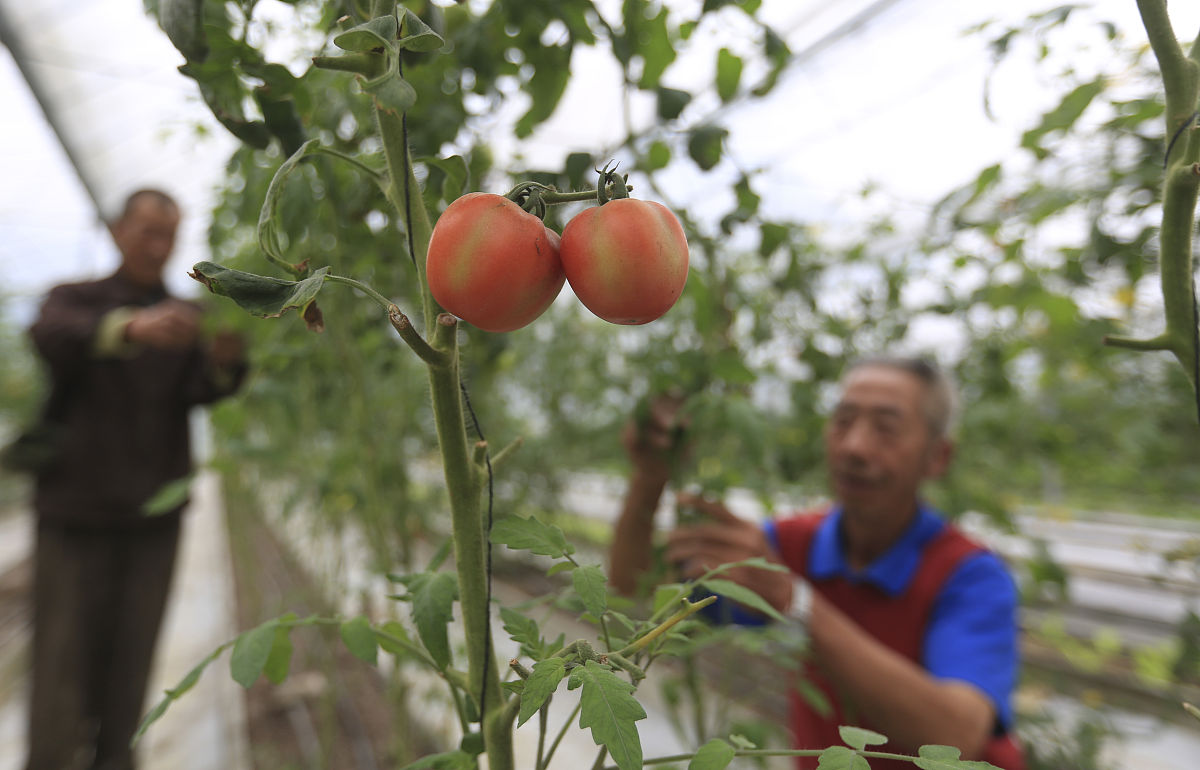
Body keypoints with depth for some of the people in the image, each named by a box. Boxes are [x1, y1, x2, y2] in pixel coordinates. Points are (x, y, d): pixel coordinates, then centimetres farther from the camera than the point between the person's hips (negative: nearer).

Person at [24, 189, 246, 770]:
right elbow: (51, 336, -20)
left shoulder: (186, 319, 11)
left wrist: (224, 362, -33)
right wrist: (132, 328, -41)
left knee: (129, 663, 5)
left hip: (154, 515, 2)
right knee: (64, 659, -2)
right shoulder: (73, 300, 5)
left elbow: (198, 391, -8)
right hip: (76, 510, -2)